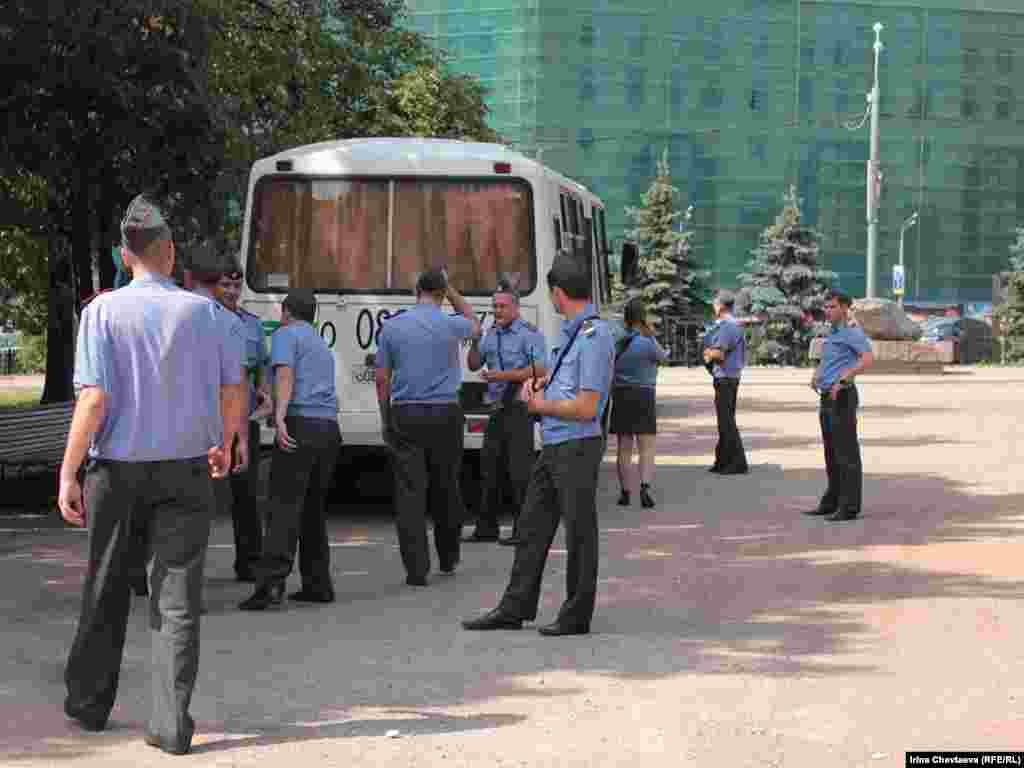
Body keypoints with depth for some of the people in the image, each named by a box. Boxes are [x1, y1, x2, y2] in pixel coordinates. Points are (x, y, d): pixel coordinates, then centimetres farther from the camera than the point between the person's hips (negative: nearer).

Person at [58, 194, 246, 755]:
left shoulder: (104, 310, -7)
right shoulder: (204, 311, -1)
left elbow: (95, 397, -14)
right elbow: (233, 390, 2)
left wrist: (69, 472, -9)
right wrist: (224, 445, 20)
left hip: (117, 468, 0)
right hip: (186, 470, 1)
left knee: (106, 590, 16)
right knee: (178, 598, 3)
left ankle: (88, 703, 30)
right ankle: (171, 724, 0)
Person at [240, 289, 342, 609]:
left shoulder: (285, 335, 5)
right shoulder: (322, 345, 29)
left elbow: (285, 375, -12)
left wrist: (280, 416, -25)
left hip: (300, 424, -7)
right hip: (330, 428, 7)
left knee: (284, 506, -13)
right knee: (313, 508, 14)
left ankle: (271, 583, -22)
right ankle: (317, 585, 15)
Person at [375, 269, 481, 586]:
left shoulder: (392, 326, 0)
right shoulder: (451, 325, -3)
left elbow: (382, 378, 4)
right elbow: (474, 324, 23)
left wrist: (386, 419, 13)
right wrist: (452, 291, 23)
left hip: (405, 416, 0)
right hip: (444, 414, 0)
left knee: (410, 491, -2)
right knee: (445, 489, 14)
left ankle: (416, 568, -8)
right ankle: (448, 557, 27)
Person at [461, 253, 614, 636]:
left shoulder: (594, 336, -18)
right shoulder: (571, 331, 11)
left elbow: (586, 408, -21)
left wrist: (542, 405, -7)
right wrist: (538, 382, 10)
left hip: (577, 446, -9)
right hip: (553, 445, 9)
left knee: (579, 531, 2)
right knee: (533, 526, 13)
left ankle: (577, 615, 13)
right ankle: (515, 608, 21)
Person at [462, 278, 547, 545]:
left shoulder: (529, 334, -8)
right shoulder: (492, 334, 14)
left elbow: (540, 369, -16)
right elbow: (474, 365, 16)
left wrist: (503, 376, -20)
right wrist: (474, 340, -2)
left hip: (519, 409, -7)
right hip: (497, 409, 7)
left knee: (519, 470, -6)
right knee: (489, 468, 9)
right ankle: (486, 528, 17)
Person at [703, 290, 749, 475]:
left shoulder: (728, 326, -17)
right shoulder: (733, 325, 16)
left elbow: (717, 353, -21)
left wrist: (709, 353, -2)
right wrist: (712, 353, 0)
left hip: (725, 379, -10)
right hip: (727, 378, 10)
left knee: (727, 421, -7)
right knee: (725, 420, 15)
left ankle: (738, 463, -5)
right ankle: (723, 461, 23)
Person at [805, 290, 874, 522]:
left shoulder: (852, 333, -11)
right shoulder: (832, 335, 18)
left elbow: (869, 359, -26)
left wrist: (842, 380, -27)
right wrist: (816, 376, 14)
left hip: (842, 397, -10)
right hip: (828, 398, 10)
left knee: (846, 453, -7)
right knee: (832, 453, 14)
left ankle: (849, 507, -5)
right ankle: (831, 502, 21)